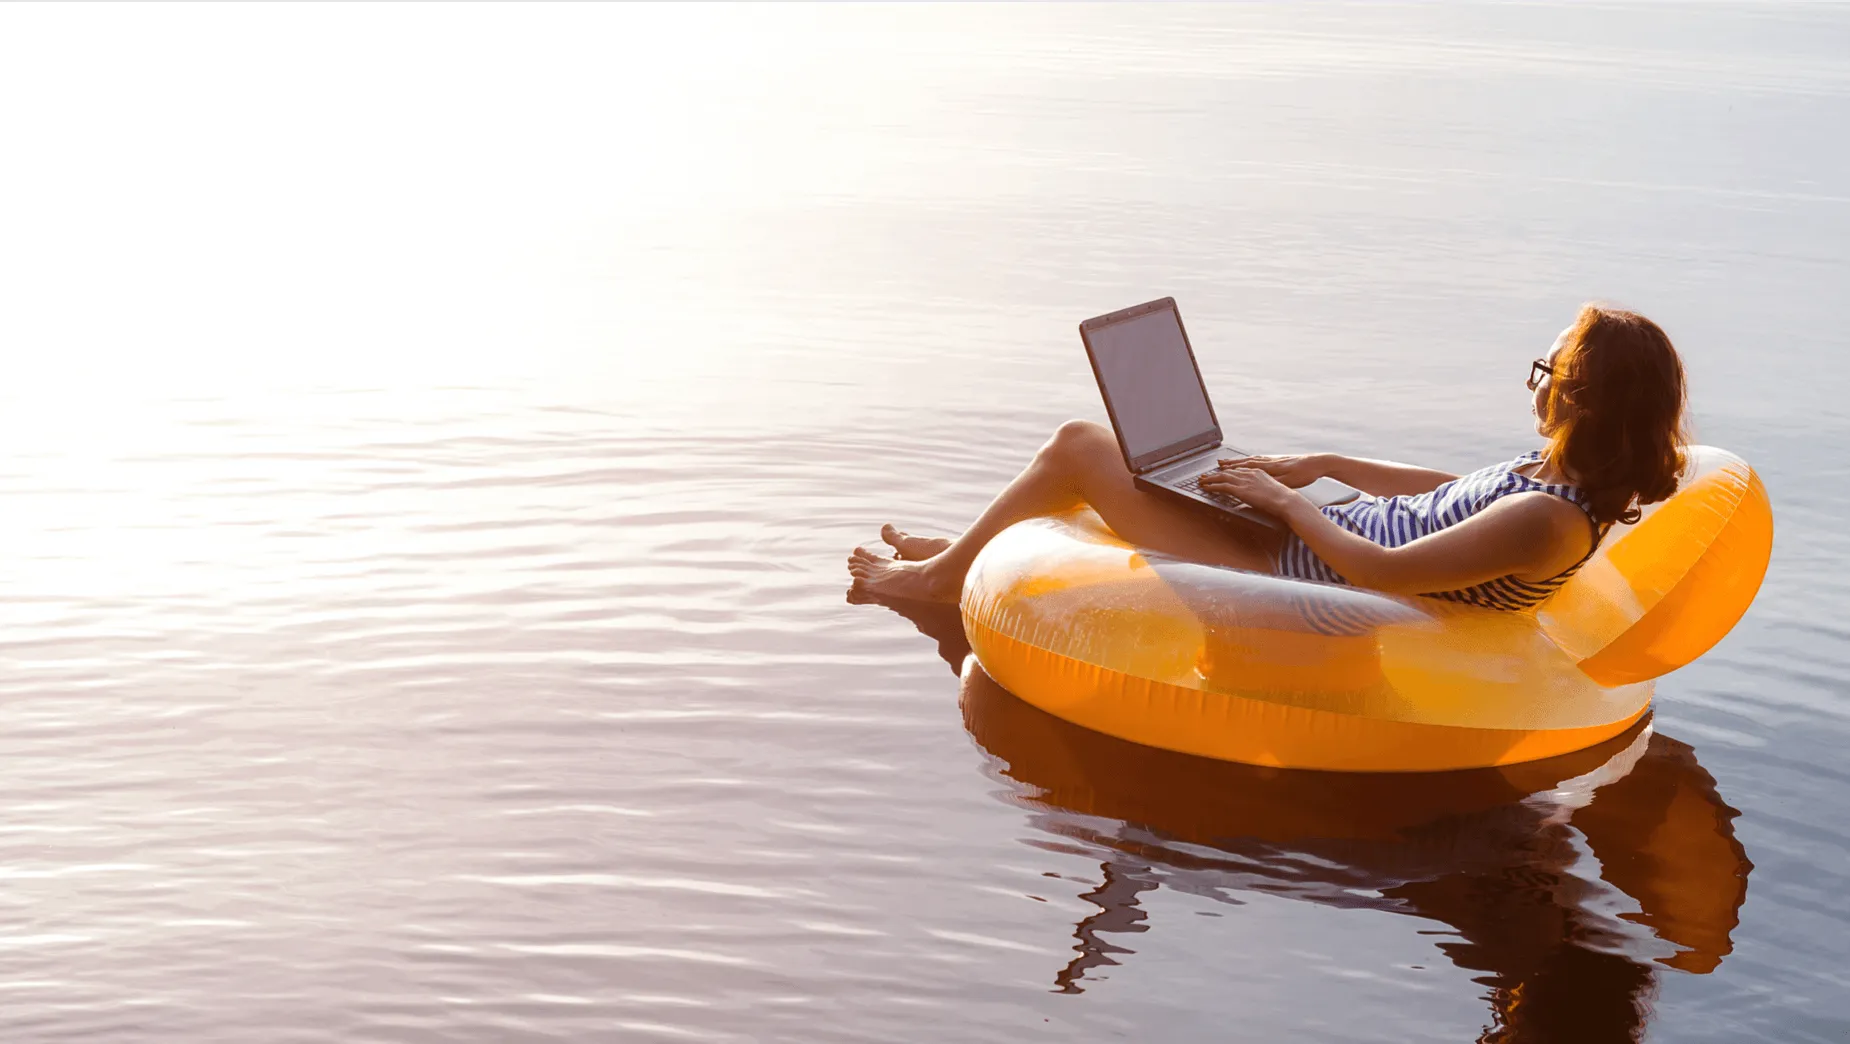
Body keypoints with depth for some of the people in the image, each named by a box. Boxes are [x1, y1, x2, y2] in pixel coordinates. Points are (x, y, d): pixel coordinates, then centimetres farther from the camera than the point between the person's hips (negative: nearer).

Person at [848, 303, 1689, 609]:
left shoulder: (1551, 519, -28)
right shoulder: (1558, 477, 0)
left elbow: (1382, 572, -29)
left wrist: (1284, 500, -16)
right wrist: (1322, 466, 11)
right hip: (1315, 546, 10)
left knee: (1080, 446, -2)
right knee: (1105, 449, 18)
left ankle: (943, 575, 21)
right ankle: (964, 551, 36)